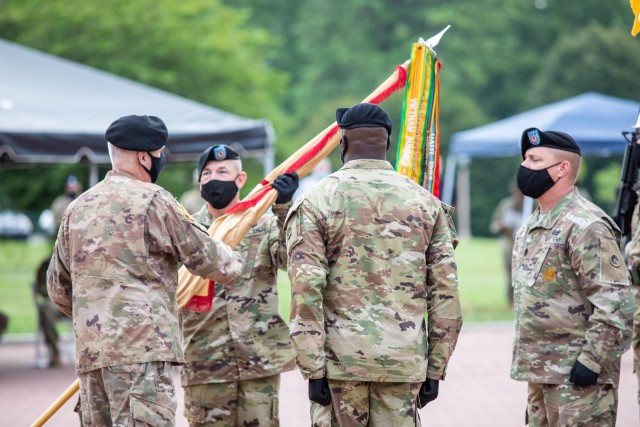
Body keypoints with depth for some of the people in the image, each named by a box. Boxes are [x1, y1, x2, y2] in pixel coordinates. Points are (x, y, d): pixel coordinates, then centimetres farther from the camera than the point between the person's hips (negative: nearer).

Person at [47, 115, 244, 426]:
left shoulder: (77, 208, 17)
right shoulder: (150, 199, -4)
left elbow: (58, 288, 23)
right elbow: (204, 257, 2)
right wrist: (233, 263, 23)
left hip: (89, 352, 8)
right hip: (141, 346, -8)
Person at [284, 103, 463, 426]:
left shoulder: (315, 201, -2)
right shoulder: (425, 202, 7)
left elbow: (306, 290, -9)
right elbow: (445, 292, 5)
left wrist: (313, 371, -7)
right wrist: (435, 370, 10)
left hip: (340, 361, -2)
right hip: (404, 362, 2)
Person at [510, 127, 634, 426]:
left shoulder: (586, 225, -16)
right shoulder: (532, 226, 15)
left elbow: (615, 302, -20)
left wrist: (592, 361, -22)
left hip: (576, 373, -10)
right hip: (539, 370, 10)